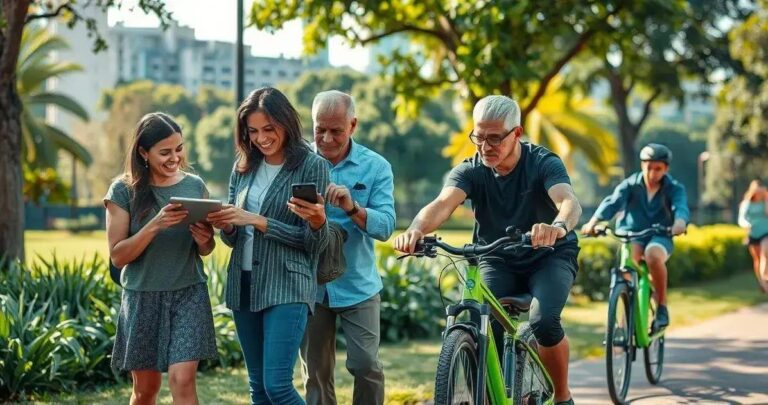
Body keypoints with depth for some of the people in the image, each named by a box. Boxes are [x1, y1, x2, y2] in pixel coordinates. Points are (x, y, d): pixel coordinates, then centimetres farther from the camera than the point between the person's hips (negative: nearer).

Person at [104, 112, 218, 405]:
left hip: (189, 294, 1)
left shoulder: (195, 186, 2)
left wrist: (204, 241, -13)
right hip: (142, 297, -1)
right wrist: (154, 226, -24)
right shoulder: (124, 191, -6)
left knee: (182, 380, -12)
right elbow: (118, 256, -10)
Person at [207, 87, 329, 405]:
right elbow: (234, 239, 13)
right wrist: (225, 226, -11)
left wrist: (258, 222, -19)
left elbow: (315, 243, -9)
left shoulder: (312, 167, -7)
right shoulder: (244, 167, 9)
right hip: (244, 284, 6)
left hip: (288, 287, -6)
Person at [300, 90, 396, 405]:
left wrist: (352, 208, -30)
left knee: (366, 365, -7)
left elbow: (385, 226, -12)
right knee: (316, 373, 8)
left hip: (358, 285, -1)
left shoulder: (375, 167, -2)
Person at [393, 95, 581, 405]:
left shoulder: (543, 163, -18)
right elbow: (442, 204, -32)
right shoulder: (470, 171, -12)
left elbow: (569, 202, -37)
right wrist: (416, 229, -55)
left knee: (544, 321, -29)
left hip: (550, 256, -2)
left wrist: (559, 227, -62)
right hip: (497, 261, 2)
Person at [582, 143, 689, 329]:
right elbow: (612, 202, -21)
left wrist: (680, 222, -51)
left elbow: (681, 207, -25)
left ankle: (662, 306, -15)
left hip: (659, 237, 0)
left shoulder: (674, 188, -4)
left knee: (653, 255, -36)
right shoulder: (630, 185, -4)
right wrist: (593, 222, -40)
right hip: (631, 236, 1)